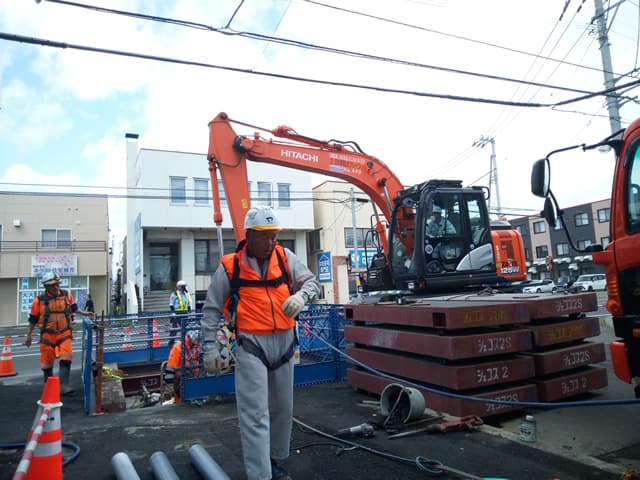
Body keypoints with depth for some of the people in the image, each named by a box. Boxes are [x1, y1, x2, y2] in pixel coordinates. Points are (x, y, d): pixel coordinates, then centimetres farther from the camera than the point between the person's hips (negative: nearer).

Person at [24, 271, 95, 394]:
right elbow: (33, 319, 5)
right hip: (48, 335, -1)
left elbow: (73, 308, 18)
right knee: (47, 361, 11)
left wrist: (85, 313, 4)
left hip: (64, 333, 1)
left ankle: (64, 386, -10)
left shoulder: (67, 295, 0)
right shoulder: (40, 300, -6)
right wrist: (29, 336, 9)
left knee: (66, 359, -12)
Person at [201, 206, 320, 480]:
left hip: (284, 342, 4)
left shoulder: (286, 257, 3)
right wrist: (209, 346, 0)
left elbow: (312, 282, 3)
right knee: (255, 413, -7)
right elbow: (211, 309, 3)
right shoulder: (230, 266, -4)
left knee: (282, 408, 17)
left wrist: (301, 295, -20)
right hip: (251, 345, -4)